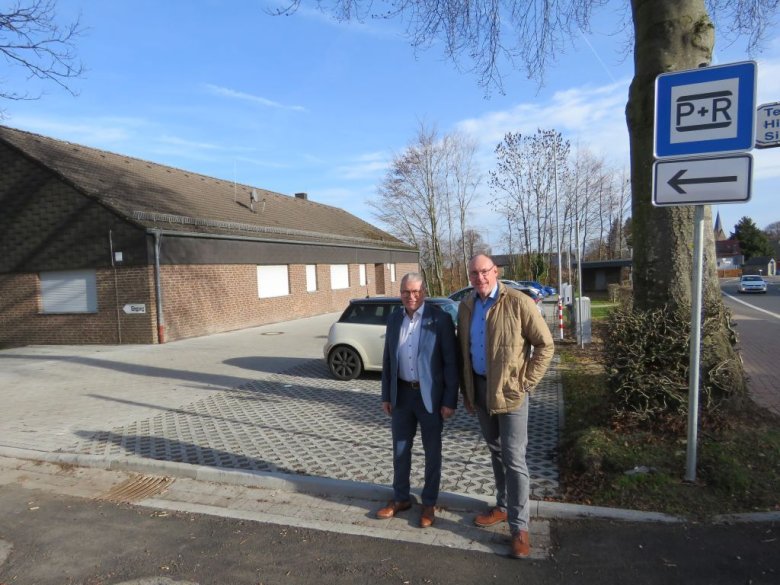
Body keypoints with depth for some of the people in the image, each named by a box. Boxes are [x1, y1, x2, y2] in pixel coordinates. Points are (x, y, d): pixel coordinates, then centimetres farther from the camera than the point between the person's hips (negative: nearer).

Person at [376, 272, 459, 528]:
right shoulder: (394, 319, 4)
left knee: (432, 452, 11)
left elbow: (451, 362, -10)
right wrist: (386, 395, 8)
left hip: (430, 395, -4)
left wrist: (450, 400, -12)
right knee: (400, 449, 16)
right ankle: (400, 498, 34)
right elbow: (387, 360, 9)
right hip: (402, 394, 4)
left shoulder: (440, 319, -11)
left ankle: (429, 503, 29)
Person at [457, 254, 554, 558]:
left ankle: (519, 527, 10)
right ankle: (503, 506, 36)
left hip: (510, 391, -6)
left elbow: (545, 344, -9)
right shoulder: (466, 306, 4)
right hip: (480, 388, 6)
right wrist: (466, 390, 10)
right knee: (495, 451, 19)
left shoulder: (518, 302, -13)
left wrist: (526, 382, -12)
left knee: (514, 459, -2)